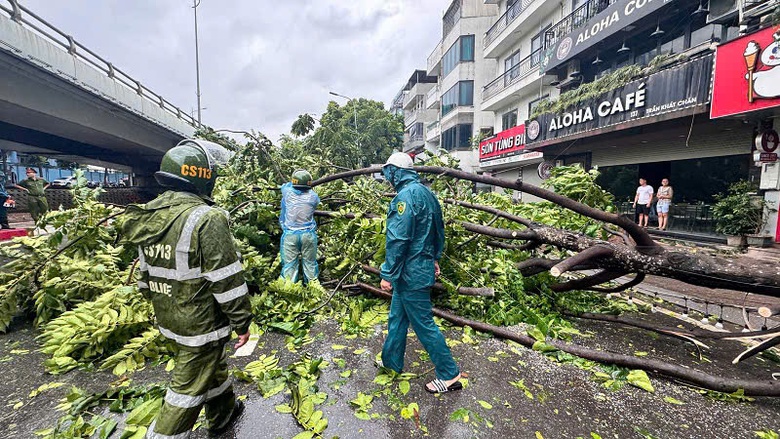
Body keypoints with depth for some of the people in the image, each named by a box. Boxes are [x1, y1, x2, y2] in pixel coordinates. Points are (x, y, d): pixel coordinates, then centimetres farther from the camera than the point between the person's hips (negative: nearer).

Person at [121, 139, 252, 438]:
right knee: (189, 387, 10)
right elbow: (226, 280, -23)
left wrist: (160, 304, 25)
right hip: (201, 324, -9)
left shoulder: (148, 217, 2)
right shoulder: (207, 219, -24)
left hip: (168, 320, 9)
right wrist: (242, 322, -12)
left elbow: (146, 273, 12)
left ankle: (222, 414, 48)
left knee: (213, 365, 27)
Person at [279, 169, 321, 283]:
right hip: (308, 234, 1)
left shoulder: (287, 192, -5)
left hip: (290, 234, 0)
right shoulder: (313, 196, -5)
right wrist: (307, 187, 31)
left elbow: (285, 185, 18)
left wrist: (293, 183, 39)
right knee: (310, 263, 11)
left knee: (289, 264, 5)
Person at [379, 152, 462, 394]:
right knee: (397, 317, 21)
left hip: (410, 273, -10)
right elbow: (439, 230, 17)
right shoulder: (426, 193, 10)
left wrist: (388, 274, -18)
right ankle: (392, 360, 38)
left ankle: (449, 375, 19)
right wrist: (434, 259, 24)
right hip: (423, 267, 10)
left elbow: (397, 239, -24)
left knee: (423, 324, 4)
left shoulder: (406, 195, -20)